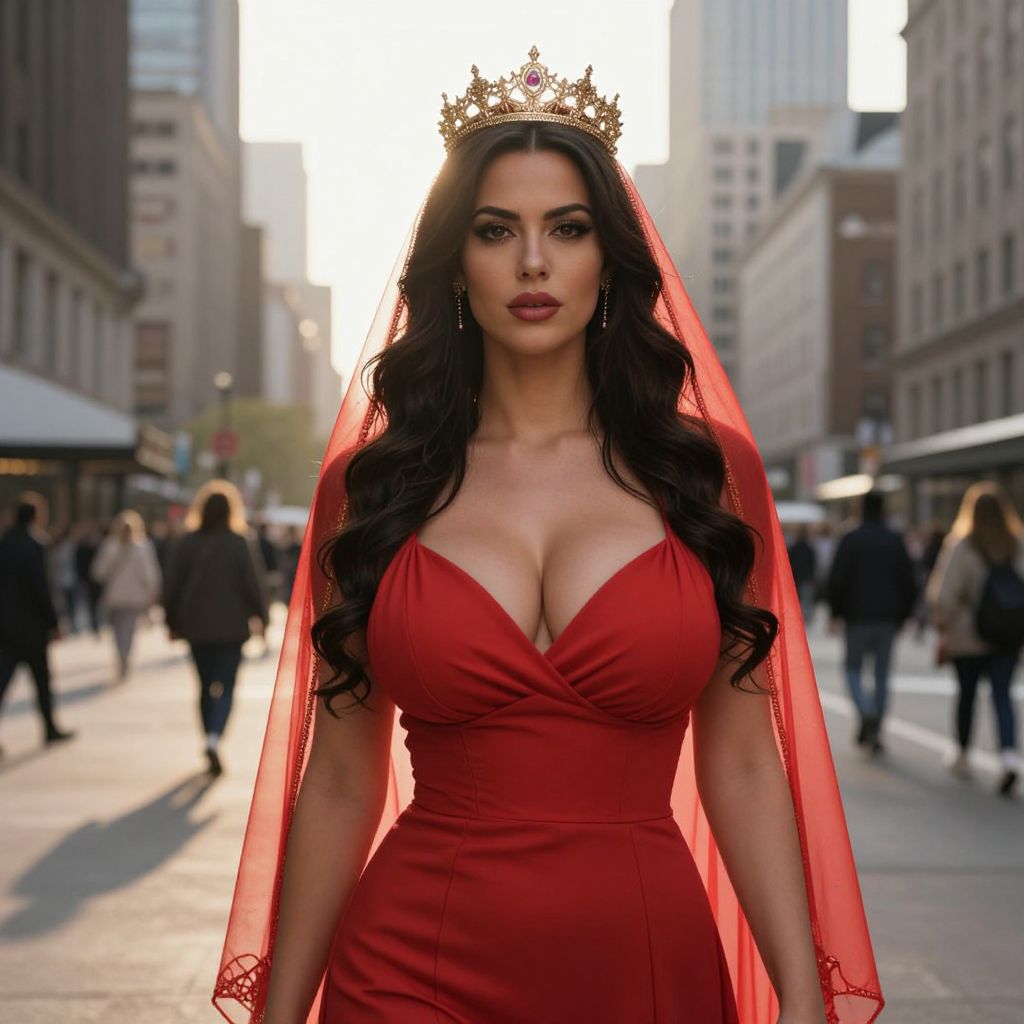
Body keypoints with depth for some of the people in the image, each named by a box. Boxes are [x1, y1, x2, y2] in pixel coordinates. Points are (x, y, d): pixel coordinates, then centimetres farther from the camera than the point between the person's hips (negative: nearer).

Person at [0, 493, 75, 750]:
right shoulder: (33, 547, -16)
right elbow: (41, 589, -17)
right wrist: (53, 624, -9)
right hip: (30, 625, -5)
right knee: (42, 679, 10)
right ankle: (50, 730, 21)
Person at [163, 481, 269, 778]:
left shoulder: (185, 544, 2)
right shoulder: (239, 544, -7)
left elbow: (171, 586, 3)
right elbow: (252, 584, -7)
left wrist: (172, 622, 12)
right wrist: (261, 618, 4)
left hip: (196, 625, 3)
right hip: (231, 626, -3)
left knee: (206, 685, 14)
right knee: (226, 686, -2)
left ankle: (211, 745, 18)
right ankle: (214, 738, -24)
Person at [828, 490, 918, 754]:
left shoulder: (850, 540, -4)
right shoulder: (896, 541, 4)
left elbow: (837, 580, -10)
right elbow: (909, 582, 4)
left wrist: (835, 612, 1)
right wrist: (903, 616, 13)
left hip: (858, 617, -2)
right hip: (889, 620, 3)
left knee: (853, 668, 9)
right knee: (882, 675, 9)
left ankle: (866, 712, -18)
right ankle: (875, 732, 8)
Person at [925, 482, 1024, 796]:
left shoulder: (961, 547, -13)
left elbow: (943, 595, -15)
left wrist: (943, 628, -1)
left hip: (968, 637, -2)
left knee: (967, 693, 15)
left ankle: (962, 755, 29)